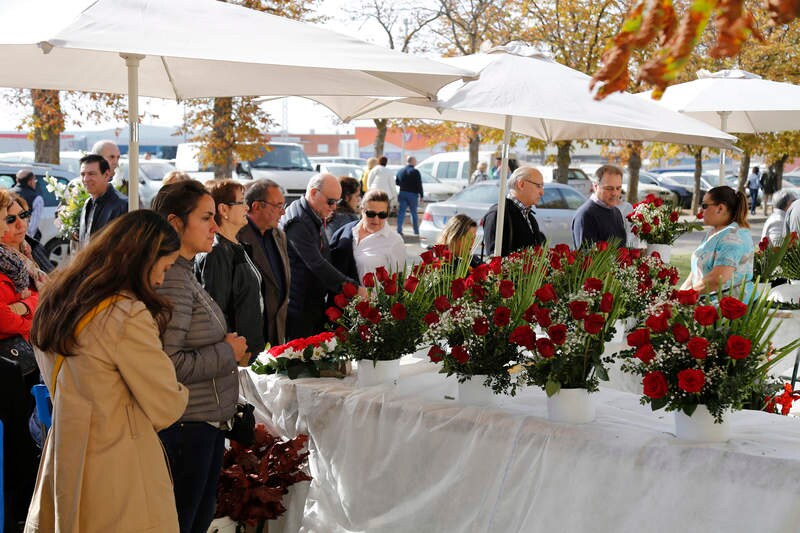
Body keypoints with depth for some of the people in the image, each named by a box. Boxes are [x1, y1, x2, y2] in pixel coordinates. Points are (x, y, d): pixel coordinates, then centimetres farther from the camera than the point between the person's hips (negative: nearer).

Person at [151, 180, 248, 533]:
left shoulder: (185, 275, 12)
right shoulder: (171, 281, -21)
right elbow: (169, 363, -28)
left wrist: (228, 349, 5)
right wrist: (228, 352, -15)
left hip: (206, 424, 10)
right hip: (186, 428, -10)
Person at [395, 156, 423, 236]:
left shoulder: (400, 171, 7)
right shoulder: (415, 172, -10)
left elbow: (396, 182, 13)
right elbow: (419, 185, -12)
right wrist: (421, 195, -7)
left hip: (402, 193, 4)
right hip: (412, 194, -4)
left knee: (401, 212, 3)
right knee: (414, 213, 6)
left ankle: (399, 230, -7)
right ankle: (416, 231, 11)